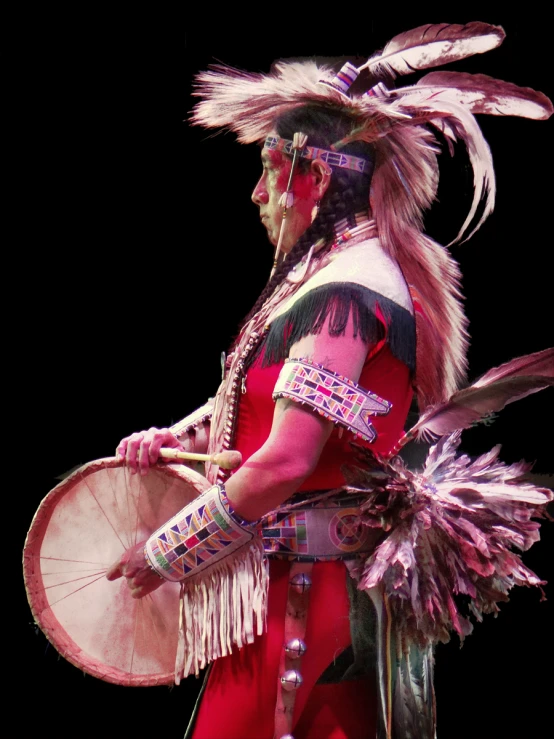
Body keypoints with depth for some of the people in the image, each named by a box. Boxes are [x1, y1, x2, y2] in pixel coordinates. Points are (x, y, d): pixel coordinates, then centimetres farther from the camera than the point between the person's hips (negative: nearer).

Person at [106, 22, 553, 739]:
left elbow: (286, 461, -24)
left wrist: (164, 554, -15)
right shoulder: (338, 275, 15)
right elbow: (259, 403, 21)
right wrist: (171, 438, 4)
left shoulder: (344, 292, -18)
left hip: (297, 592, -10)